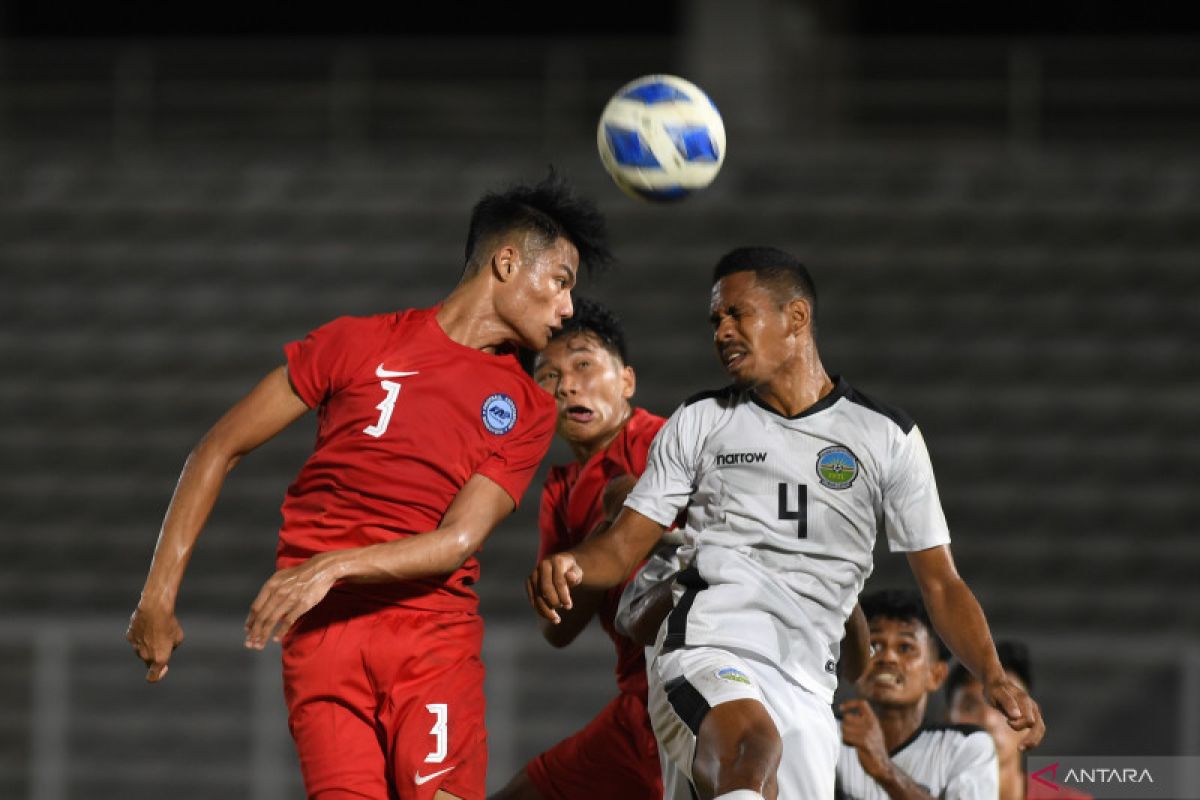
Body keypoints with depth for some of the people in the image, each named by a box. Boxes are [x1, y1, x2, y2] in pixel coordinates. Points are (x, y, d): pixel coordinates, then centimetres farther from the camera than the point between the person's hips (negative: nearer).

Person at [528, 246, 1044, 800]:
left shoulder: (887, 437, 10)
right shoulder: (701, 422, 13)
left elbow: (940, 584, 10)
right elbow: (624, 547, 13)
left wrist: (993, 676, -7)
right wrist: (569, 566, -11)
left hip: (806, 687, 2)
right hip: (706, 651, -2)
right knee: (752, 743, -36)